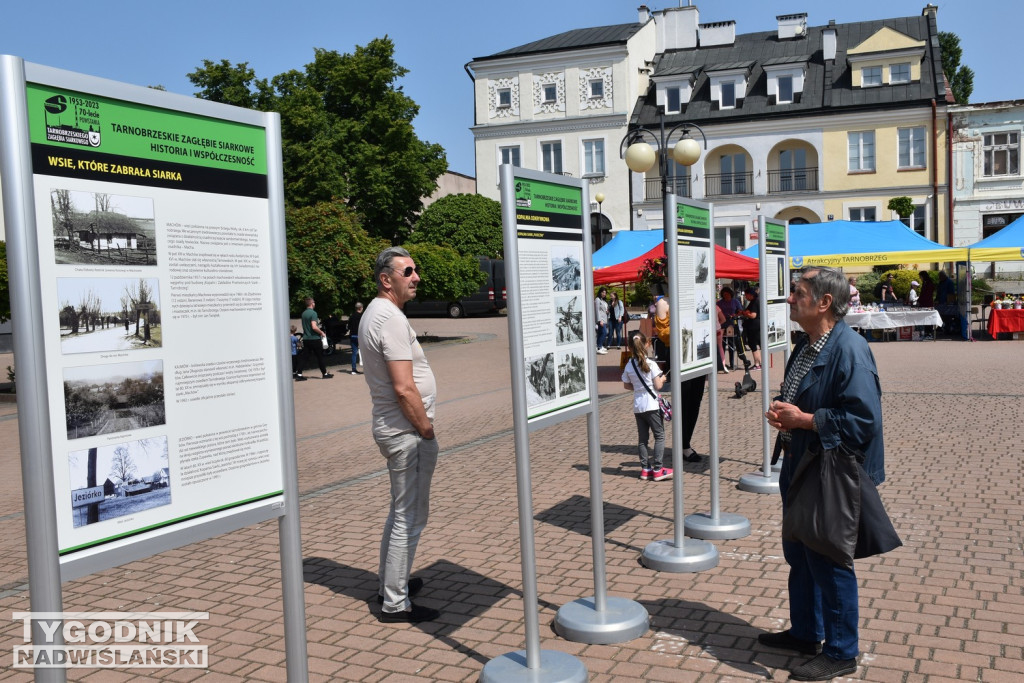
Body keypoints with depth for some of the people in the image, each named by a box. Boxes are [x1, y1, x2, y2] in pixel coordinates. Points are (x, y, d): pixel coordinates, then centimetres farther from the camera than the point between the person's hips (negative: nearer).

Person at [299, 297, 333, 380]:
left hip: (305, 338, 7)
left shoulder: (303, 313, 10)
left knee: (305, 357, 5)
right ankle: (324, 373, 13)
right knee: (319, 357, 5)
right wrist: (322, 332, -11)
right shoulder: (313, 313, -15)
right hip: (314, 338, -7)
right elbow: (314, 327, -24)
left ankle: (299, 373, -3)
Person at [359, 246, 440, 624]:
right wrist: (427, 430, -14)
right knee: (410, 517, -2)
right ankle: (395, 603, 6)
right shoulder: (391, 318, -20)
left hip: (390, 426, 11)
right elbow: (404, 388, -25)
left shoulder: (373, 313, 13)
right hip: (406, 431, -11)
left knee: (401, 512, 22)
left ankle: (391, 583, 34)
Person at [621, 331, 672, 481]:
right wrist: (662, 379, 8)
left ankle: (645, 469, 13)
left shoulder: (628, 366, 1)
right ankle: (658, 469, -1)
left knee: (642, 438, 11)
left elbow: (626, 385, 11)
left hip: (637, 406, 5)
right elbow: (658, 386, -11)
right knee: (659, 436, 2)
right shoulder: (651, 364, -12)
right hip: (652, 405, -5)